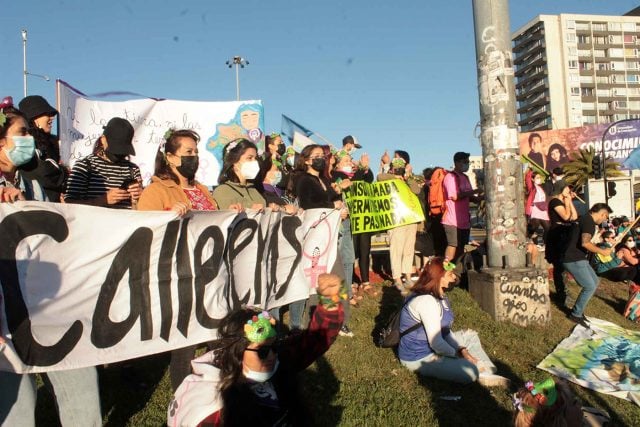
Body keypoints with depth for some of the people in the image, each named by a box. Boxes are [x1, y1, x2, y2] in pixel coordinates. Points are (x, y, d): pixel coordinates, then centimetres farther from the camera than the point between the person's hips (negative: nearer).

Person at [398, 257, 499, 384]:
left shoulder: (439, 296, 6)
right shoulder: (426, 301, -27)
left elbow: (445, 331, 9)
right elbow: (436, 343, -28)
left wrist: (462, 350, -4)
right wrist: (460, 354, -13)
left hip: (433, 347, 11)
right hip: (419, 357, -11)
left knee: (471, 336, 19)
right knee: (470, 372, -24)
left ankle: (488, 373, 7)